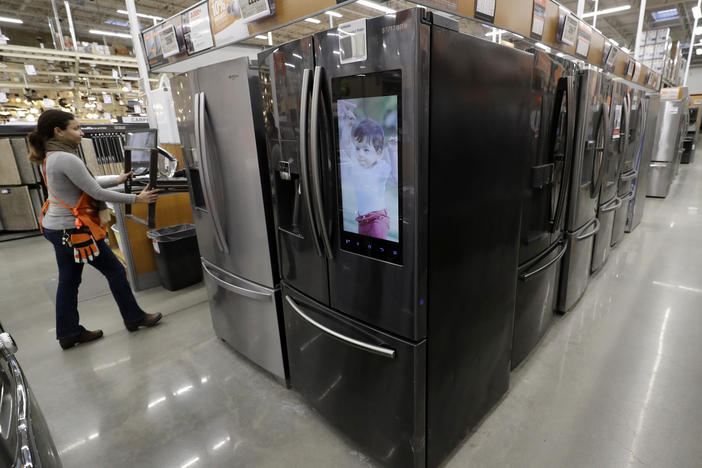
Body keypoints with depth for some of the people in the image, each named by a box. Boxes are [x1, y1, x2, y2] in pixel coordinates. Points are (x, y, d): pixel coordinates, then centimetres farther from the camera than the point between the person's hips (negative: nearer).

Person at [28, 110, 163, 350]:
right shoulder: (67, 159, -21)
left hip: (55, 227, 10)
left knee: (68, 280, 15)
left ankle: (69, 333, 26)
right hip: (73, 230, -10)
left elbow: (86, 182, 16)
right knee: (115, 270, 4)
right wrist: (136, 199, -15)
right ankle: (134, 318, 18)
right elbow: (97, 192, -20)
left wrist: (117, 178, 19)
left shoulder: (50, 157, 9)